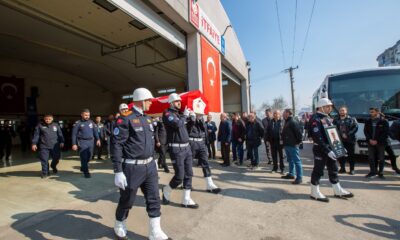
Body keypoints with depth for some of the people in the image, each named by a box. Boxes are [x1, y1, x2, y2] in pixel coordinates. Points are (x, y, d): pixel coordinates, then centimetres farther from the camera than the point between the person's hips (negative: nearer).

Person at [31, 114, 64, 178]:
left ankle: (53, 166, 37)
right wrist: (34, 144, 0)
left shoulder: (56, 125, 7)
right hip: (44, 146, -1)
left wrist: (61, 142, 2)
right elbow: (36, 135, 5)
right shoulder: (40, 126, 4)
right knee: (44, 160, 1)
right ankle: (45, 172, 16)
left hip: (55, 146, 1)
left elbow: (60, 134, 9)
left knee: (56, 158, 6)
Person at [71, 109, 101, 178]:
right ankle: (86, 172, 5)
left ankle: (83, 167, 37)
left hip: (90, 141, 4)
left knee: (89, 156, 12)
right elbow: (74, 134, -1)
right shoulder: (78, 123, -2)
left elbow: (95, 131, 11)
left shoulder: (91, 122, 9)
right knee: (84, 157, -5)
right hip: (82, 142, -4)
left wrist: (97, 139, 0)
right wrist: (74, 144, -5)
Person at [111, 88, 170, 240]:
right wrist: (118, 172, -18)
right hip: (132, 168, -7)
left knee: (154, 199, 10)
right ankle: (119, 226, 43)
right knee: (127, 200, 15)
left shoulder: (147, 119, 11)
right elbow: (116, 145, -17)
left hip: (149, 166, 7)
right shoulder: (125, 118, -15)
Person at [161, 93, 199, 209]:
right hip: (176, 149, -8)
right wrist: (185, 115, -9)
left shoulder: (180, 113, 17)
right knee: (179, 176, -2)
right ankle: (166, 191, 26)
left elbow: (186, 127, 16)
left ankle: (186, 200, 21)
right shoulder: (167, 113, -8)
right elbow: (178, 124, -25)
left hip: (186, 147, 8)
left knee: (189, 174, 9)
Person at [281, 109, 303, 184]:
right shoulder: (286, 122, 16)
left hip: (293, 145, -10)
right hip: (287, 145, 10)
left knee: (296, 161, -4)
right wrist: (284, 142, 20)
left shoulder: (293, 122, -16)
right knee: (290, 160, 18)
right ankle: (291, 174, 30)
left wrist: (299, 141, -14)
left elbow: (299, 132, -21)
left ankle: (299, 177, 1)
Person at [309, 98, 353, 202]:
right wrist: (327, 150, -24)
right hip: (320, 150, -9)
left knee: (333, 170, 18)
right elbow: (317, 137, -23)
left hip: (331, 148, 9)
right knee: (318, 171, 1)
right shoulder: (315, 119, -17)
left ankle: (338, 191, 32)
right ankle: (315, 192, 13)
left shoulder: (328, 118, 14)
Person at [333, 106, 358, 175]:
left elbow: (355, 128, -5)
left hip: (350, 140, -2)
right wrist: (341, 134, -10)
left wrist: (347, 135, -14)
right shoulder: (336, 120, 9)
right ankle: (342, 168, 17)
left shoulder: (351, 119, 3)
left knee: (351, 155, 2)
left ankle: (352, 169, 12)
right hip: (340, 140, 2)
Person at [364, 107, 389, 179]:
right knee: (371, 158, 3)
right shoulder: (368, 121, 6)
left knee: (381, 158, 3)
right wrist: (370, 139, -7)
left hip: (381, 143, -3)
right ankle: (373, 171, 13)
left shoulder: (384, 121, -3)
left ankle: (380, 172, 15)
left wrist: (377, 141, -13)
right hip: (371, 142, 3)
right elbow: (365, 131, 7)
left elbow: (385, 133, -6)